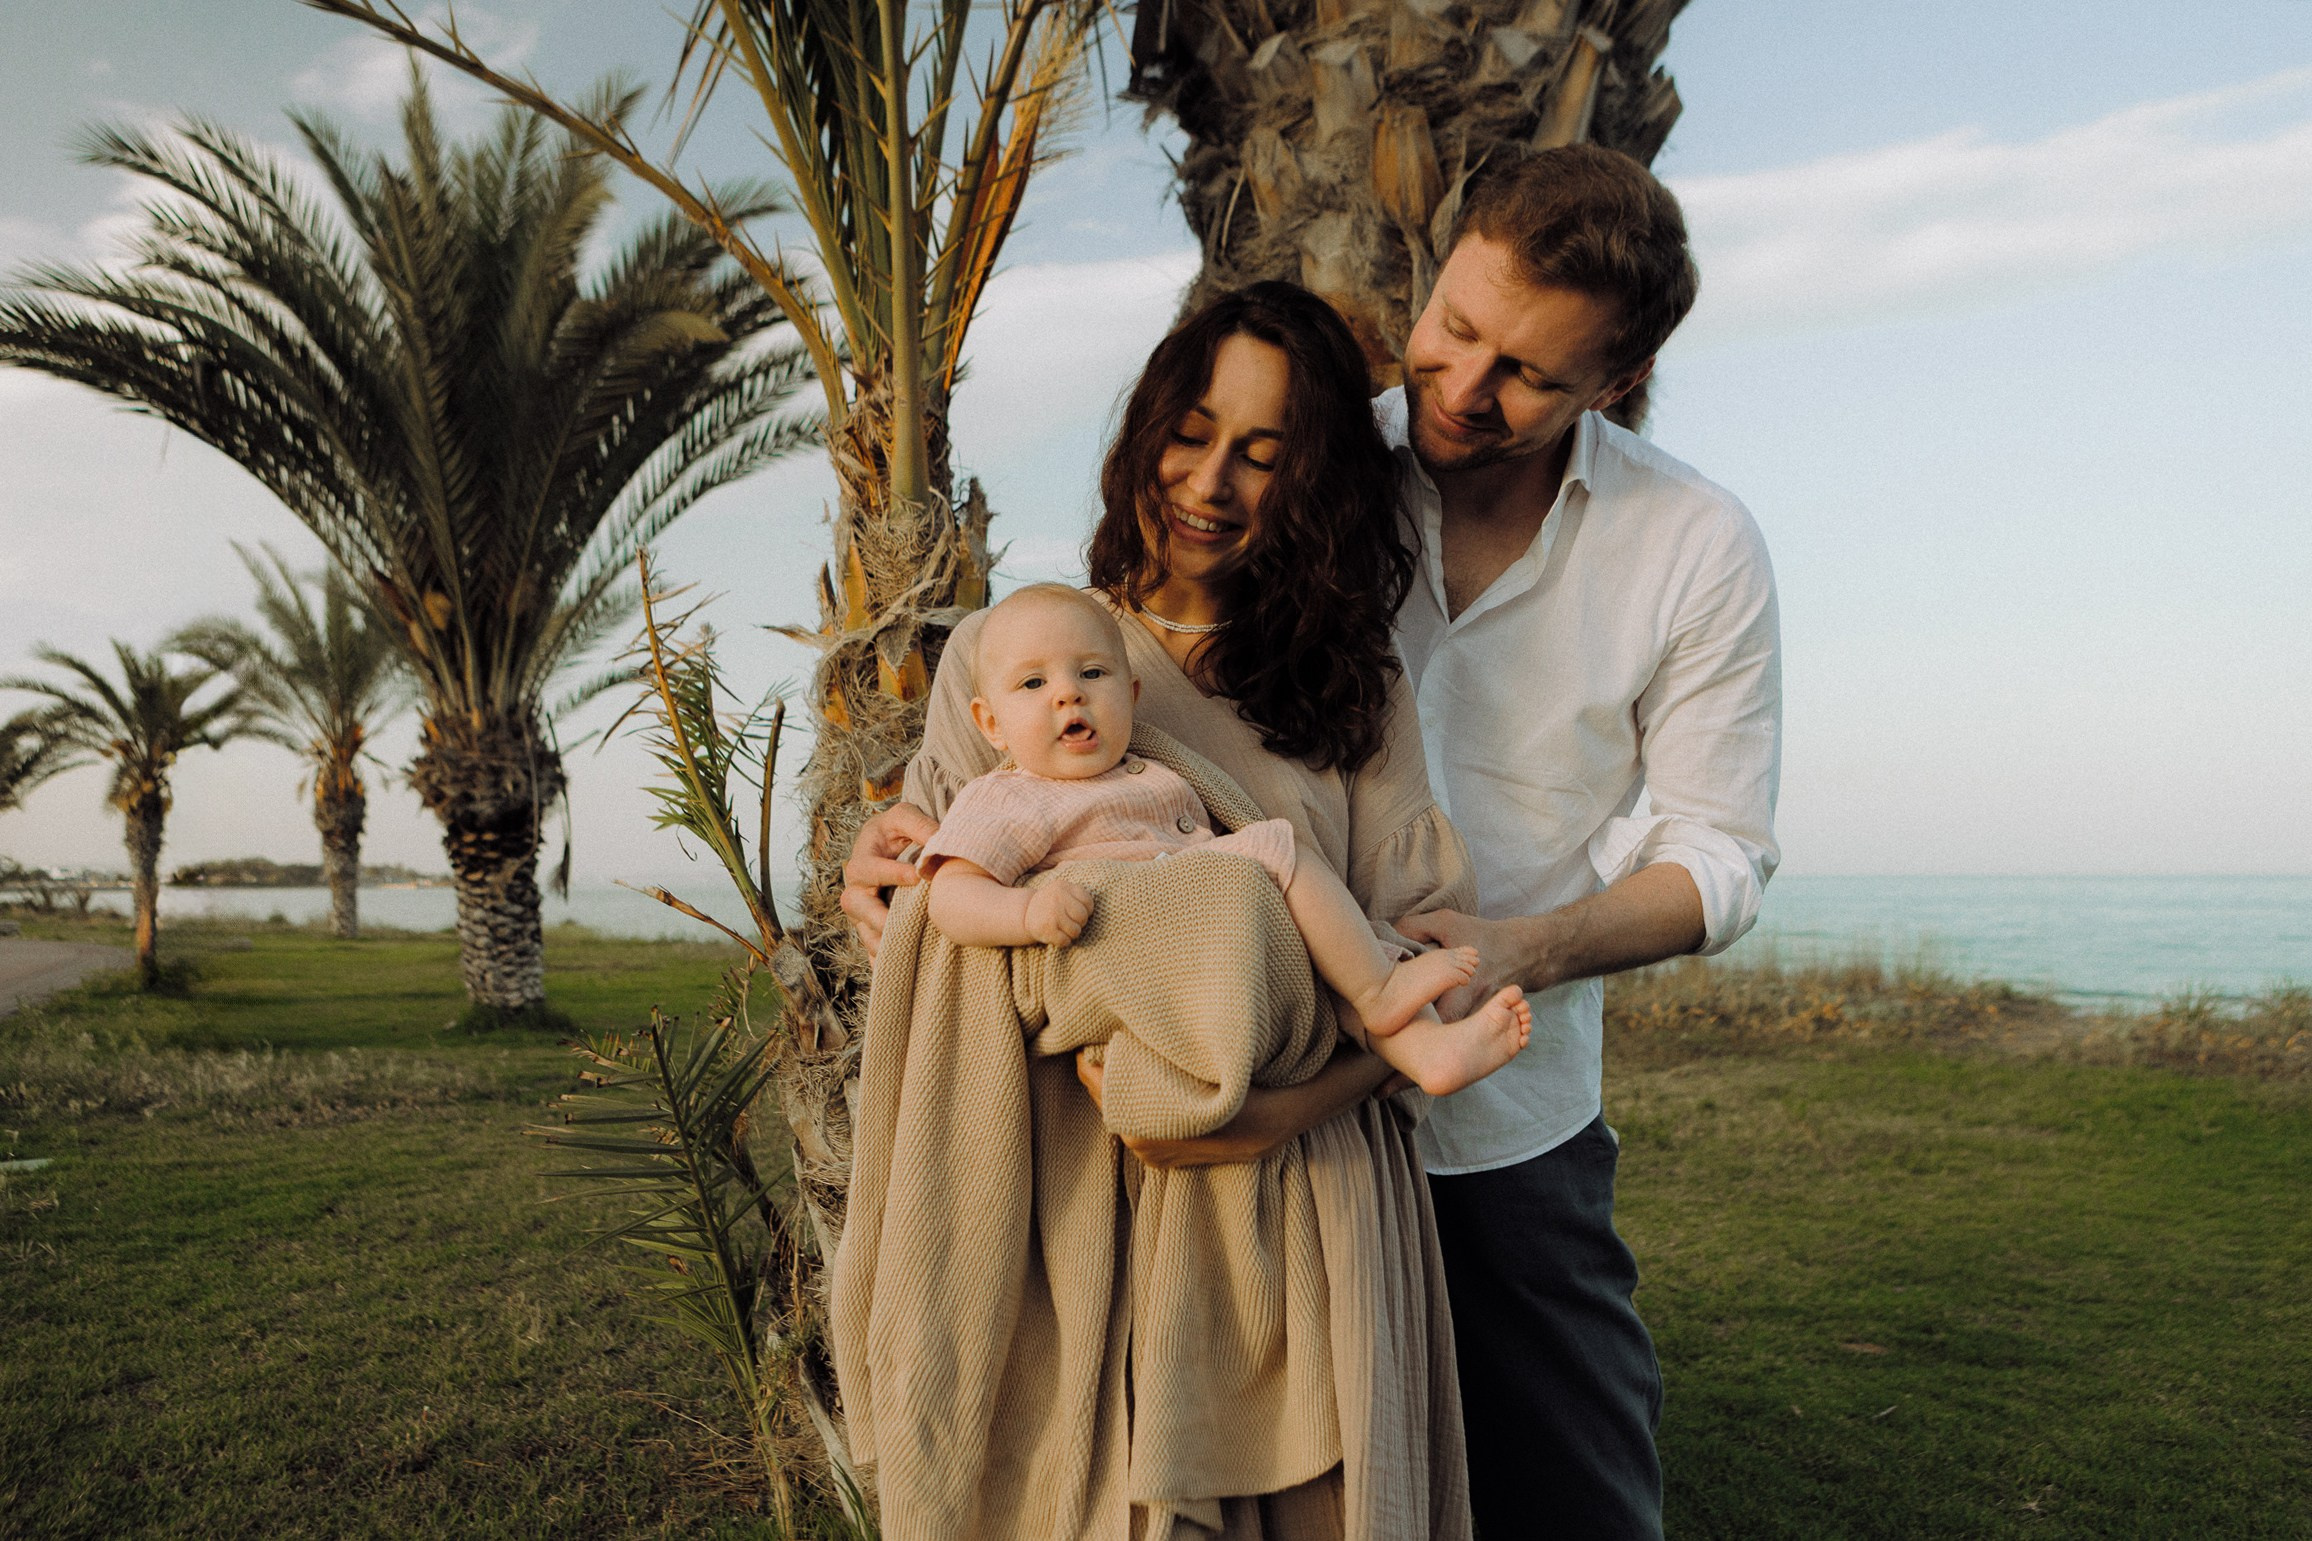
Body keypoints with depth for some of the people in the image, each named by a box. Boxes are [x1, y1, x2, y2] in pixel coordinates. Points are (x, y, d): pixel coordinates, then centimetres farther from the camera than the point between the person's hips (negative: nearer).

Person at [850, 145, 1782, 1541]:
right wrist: (918, 814, -17)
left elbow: (1719, 852, -3)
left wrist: (1529, 951, -22)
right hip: (1270, 1104, 0)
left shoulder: (1700, 551, -7)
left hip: (1516, 1128, 0)